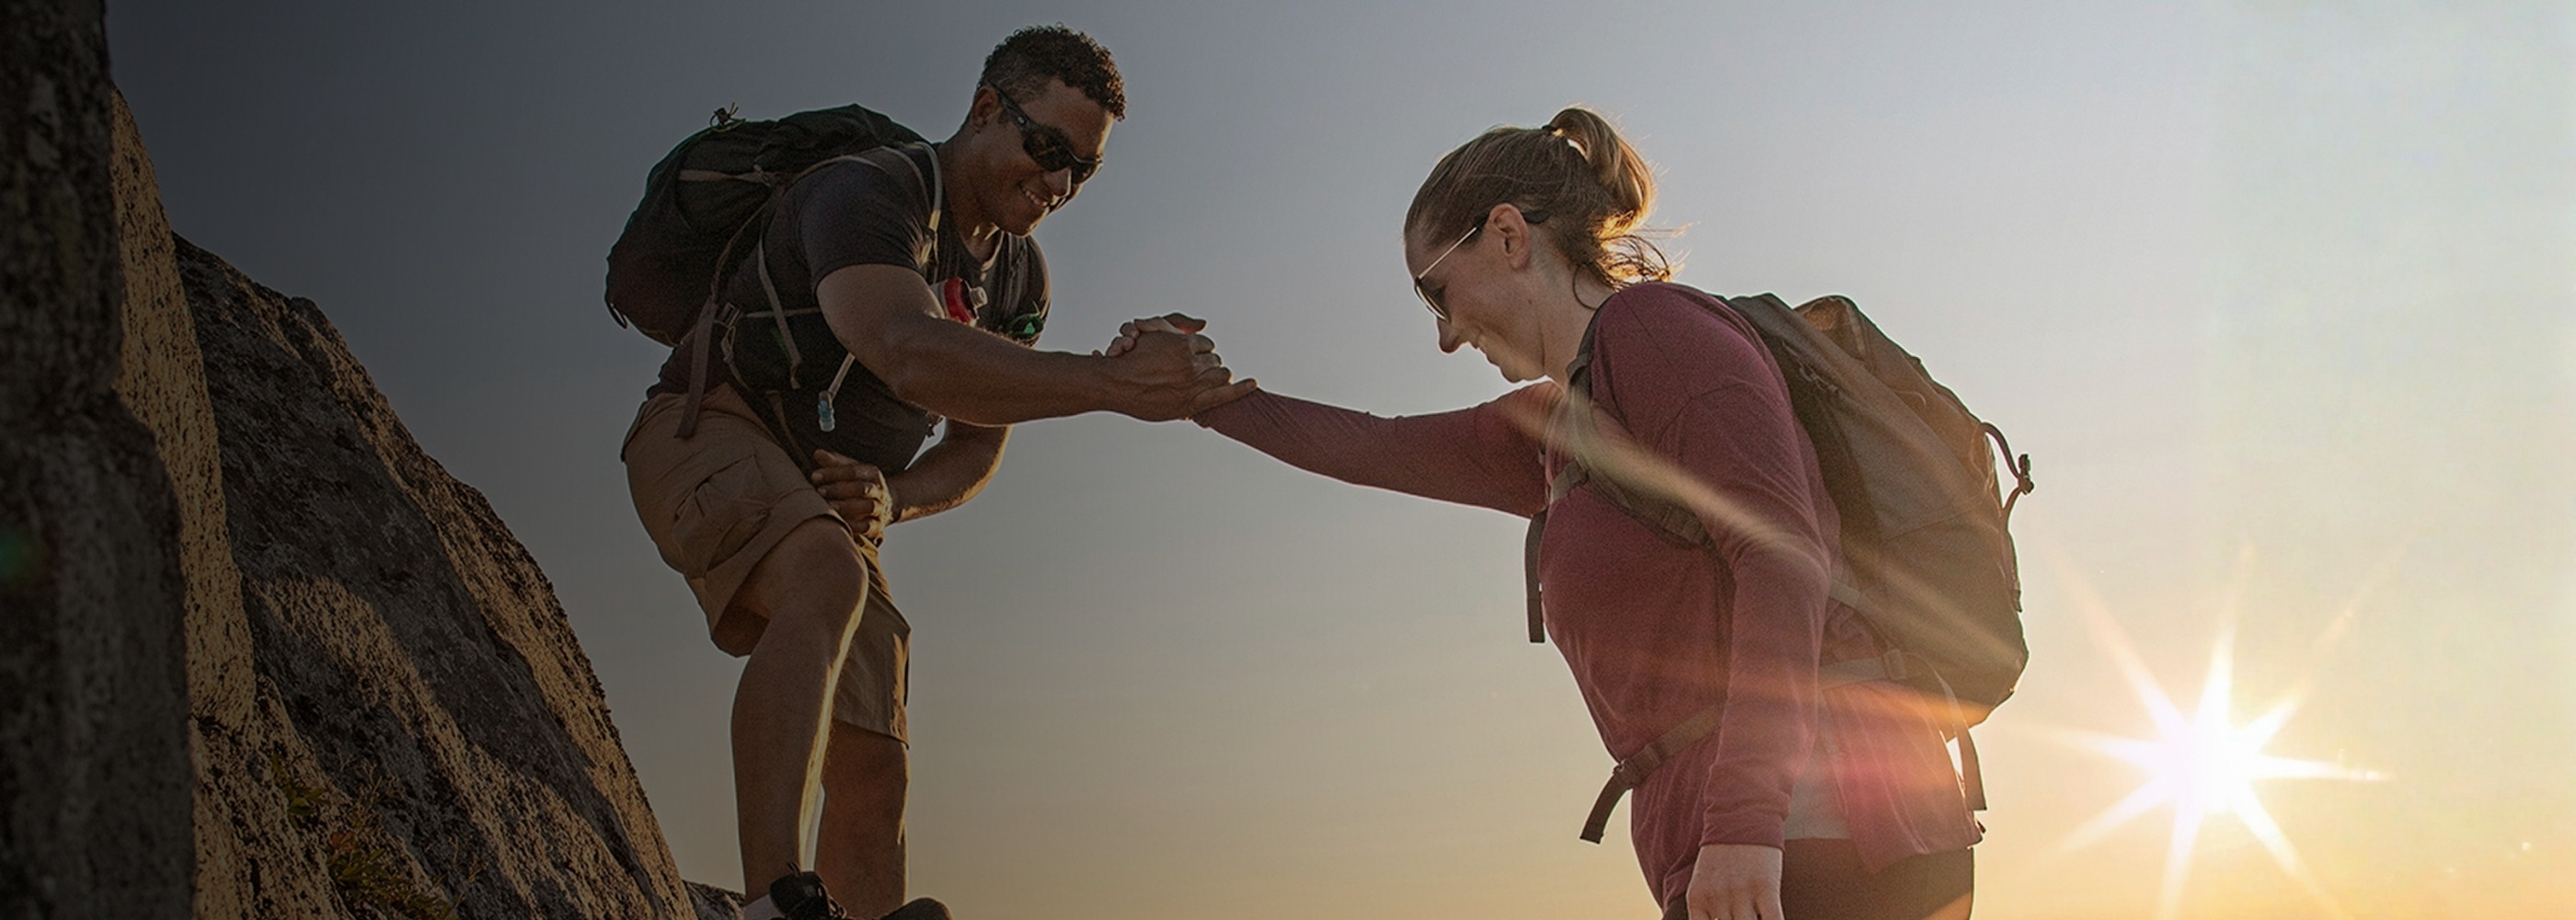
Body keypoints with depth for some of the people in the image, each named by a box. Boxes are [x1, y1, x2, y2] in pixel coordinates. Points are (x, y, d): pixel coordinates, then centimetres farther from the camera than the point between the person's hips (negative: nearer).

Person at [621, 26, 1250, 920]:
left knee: (874, 771, -2)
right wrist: (1116, 383, -49)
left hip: (831, 499, 8)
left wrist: (893, 499, -16)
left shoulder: (1020, 276, 6)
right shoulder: (866, 193, -21)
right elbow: (912, 356, -41)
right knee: (828, 579, -39)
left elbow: (977, 447, 8)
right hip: (711, 434, -8)